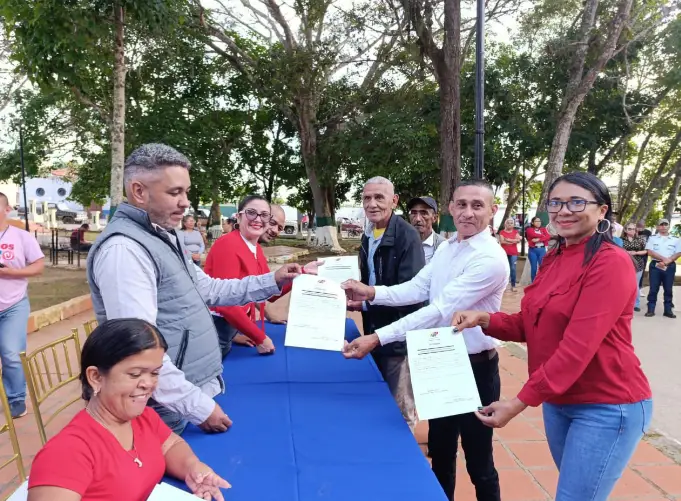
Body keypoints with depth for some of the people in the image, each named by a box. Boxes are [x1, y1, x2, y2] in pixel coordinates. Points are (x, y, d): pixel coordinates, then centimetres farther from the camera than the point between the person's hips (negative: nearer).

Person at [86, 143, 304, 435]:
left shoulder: (165, 237, 11)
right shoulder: (124, 248, -22)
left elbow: (206, 289, 19)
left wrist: (271, 282, 11)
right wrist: (199, 407, -24)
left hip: (202, 390, 9)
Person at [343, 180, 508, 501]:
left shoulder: (491, 259, -24)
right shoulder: (446, 248, 4)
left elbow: (441, 310, -29)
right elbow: (416, 289, 2)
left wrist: (378, 338, -33)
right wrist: (370, 292, -15)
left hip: (475, 368, -7)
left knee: (478, 461, 11)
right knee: (439, 451, 23)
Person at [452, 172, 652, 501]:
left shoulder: (611, 262, -19)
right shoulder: (553, 259, 6)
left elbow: (578, 345, -26)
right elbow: (533, 326, 8)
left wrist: (519, 403, -26)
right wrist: (484, 320, -10)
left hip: (607, 407, -8)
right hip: (557, 400, 8)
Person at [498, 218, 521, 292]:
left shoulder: (515, 232, 11)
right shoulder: (502, 232, 5)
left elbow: (518, 240, -4)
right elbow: (502, 241, -9)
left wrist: (508, 239, -10)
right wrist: (514, 241, -6)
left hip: (513, 253, 1)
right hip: (504, 253, -1)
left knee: (513, 269, -3)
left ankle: (513, 286, 1)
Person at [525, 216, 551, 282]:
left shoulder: (543, 229, 13)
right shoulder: (529, 229, 5)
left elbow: (548, 237, -4)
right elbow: (534, 235, -15)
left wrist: (538, 239, -15)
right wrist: (543, 236, -5)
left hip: (542, 250, 2)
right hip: (533, 250, -2)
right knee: (534, 268, 3)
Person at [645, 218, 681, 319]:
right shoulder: (652, 238, 5)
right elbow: (650, 252, -5)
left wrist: (667, 261, -13)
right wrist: (663, 258, -15)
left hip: (670, 266, 1)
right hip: (655, 265, -1)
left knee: (668, 289, 5)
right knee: (653, 288, -1)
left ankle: (668, 310, 12)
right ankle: (651, 309, 4)